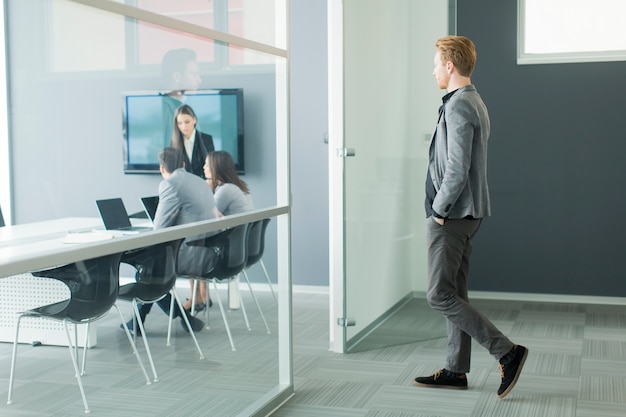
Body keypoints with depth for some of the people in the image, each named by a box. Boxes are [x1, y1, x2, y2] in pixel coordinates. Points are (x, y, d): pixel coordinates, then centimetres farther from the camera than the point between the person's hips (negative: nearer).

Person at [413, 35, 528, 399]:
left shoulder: (459, 106, -17)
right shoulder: (475, 102, 16)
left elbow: (457, 169, -24)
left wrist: (439, 210, -14)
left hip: (452, 215, -10)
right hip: (467, 213, 10)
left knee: (440, 295, -6)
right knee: (455, 293, 13)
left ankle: (507, 352, -5)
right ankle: (456, 370, 20)